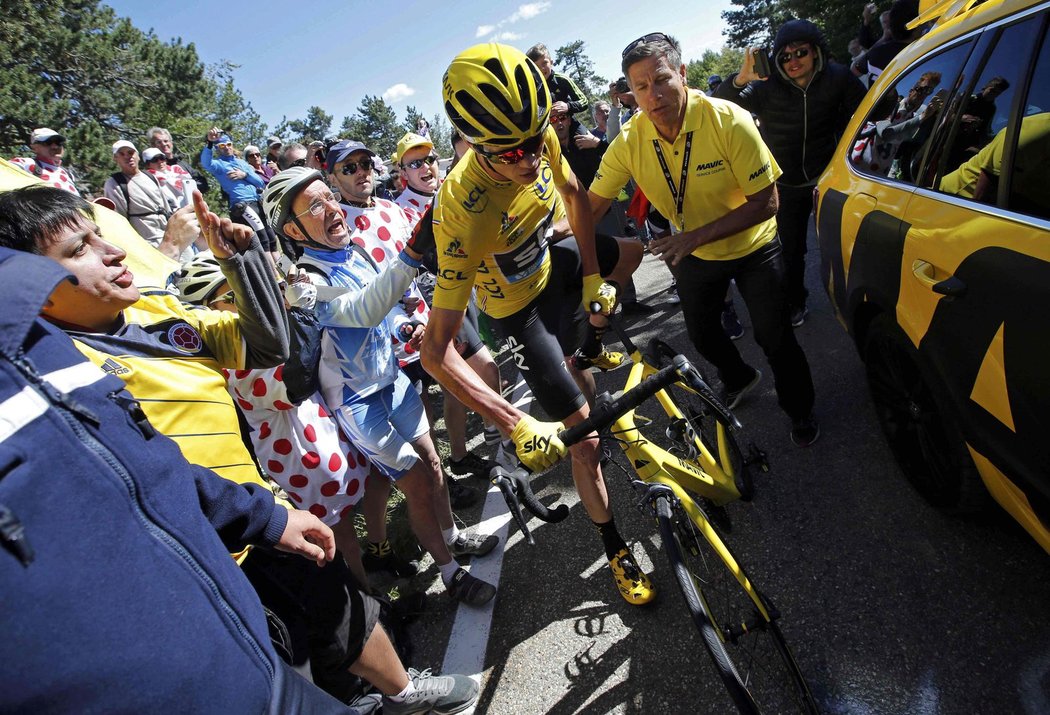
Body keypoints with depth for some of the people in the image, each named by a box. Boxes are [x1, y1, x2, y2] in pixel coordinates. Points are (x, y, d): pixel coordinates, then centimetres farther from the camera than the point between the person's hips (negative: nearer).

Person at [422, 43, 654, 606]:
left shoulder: (538, 138, -24)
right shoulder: (461, 215, -40)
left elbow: (572, 194, -1)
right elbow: (436, 351, -40)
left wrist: (592, 277, -6)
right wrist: (517, 427, -46)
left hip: (555, 259, 6)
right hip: (517, 308, -6)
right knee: (583, 438, -6)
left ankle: (590, 350, 39)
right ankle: (617, 554, 18)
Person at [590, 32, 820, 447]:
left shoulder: (729, 121, -29)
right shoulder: (629, 142, -20)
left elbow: (764, 203, -26)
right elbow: (590, 206, -15)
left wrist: (695, 236, -34)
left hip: (752, 247, -3)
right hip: (693, 255, 4)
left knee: (774, 337, 1)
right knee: (701, 333, 18)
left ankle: (800, 410, 31)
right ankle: (739, 380, 51)